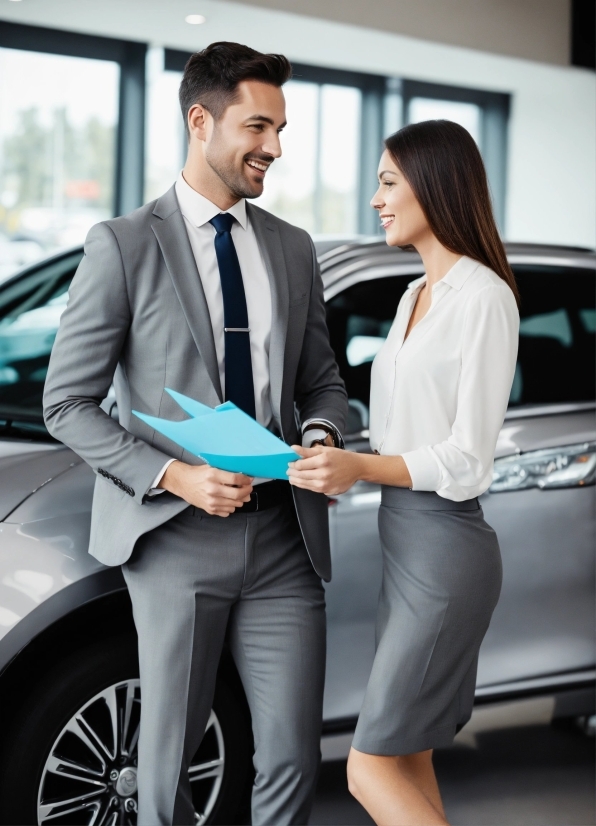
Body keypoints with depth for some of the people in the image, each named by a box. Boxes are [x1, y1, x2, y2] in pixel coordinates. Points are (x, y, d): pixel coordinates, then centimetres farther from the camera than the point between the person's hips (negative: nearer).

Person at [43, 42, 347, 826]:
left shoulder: (293, 248, 12)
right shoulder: (124, 246, -4)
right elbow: (67, 404, -5)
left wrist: (323, 436, -5)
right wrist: (176, 476, -16)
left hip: (284, 536, 4)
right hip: (178, 540, -4)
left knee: (293, 759, 4)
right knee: (170, 756, 9)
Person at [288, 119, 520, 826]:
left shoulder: (483, 297, -14)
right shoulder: (416, 296, 15)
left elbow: (466, 463, -18)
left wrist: (361, 467, -30)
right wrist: (328, 461, 6)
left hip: (444, 544, -9)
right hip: (402, 536, 10)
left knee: (372, 769, -6)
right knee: (407, 762, 12)